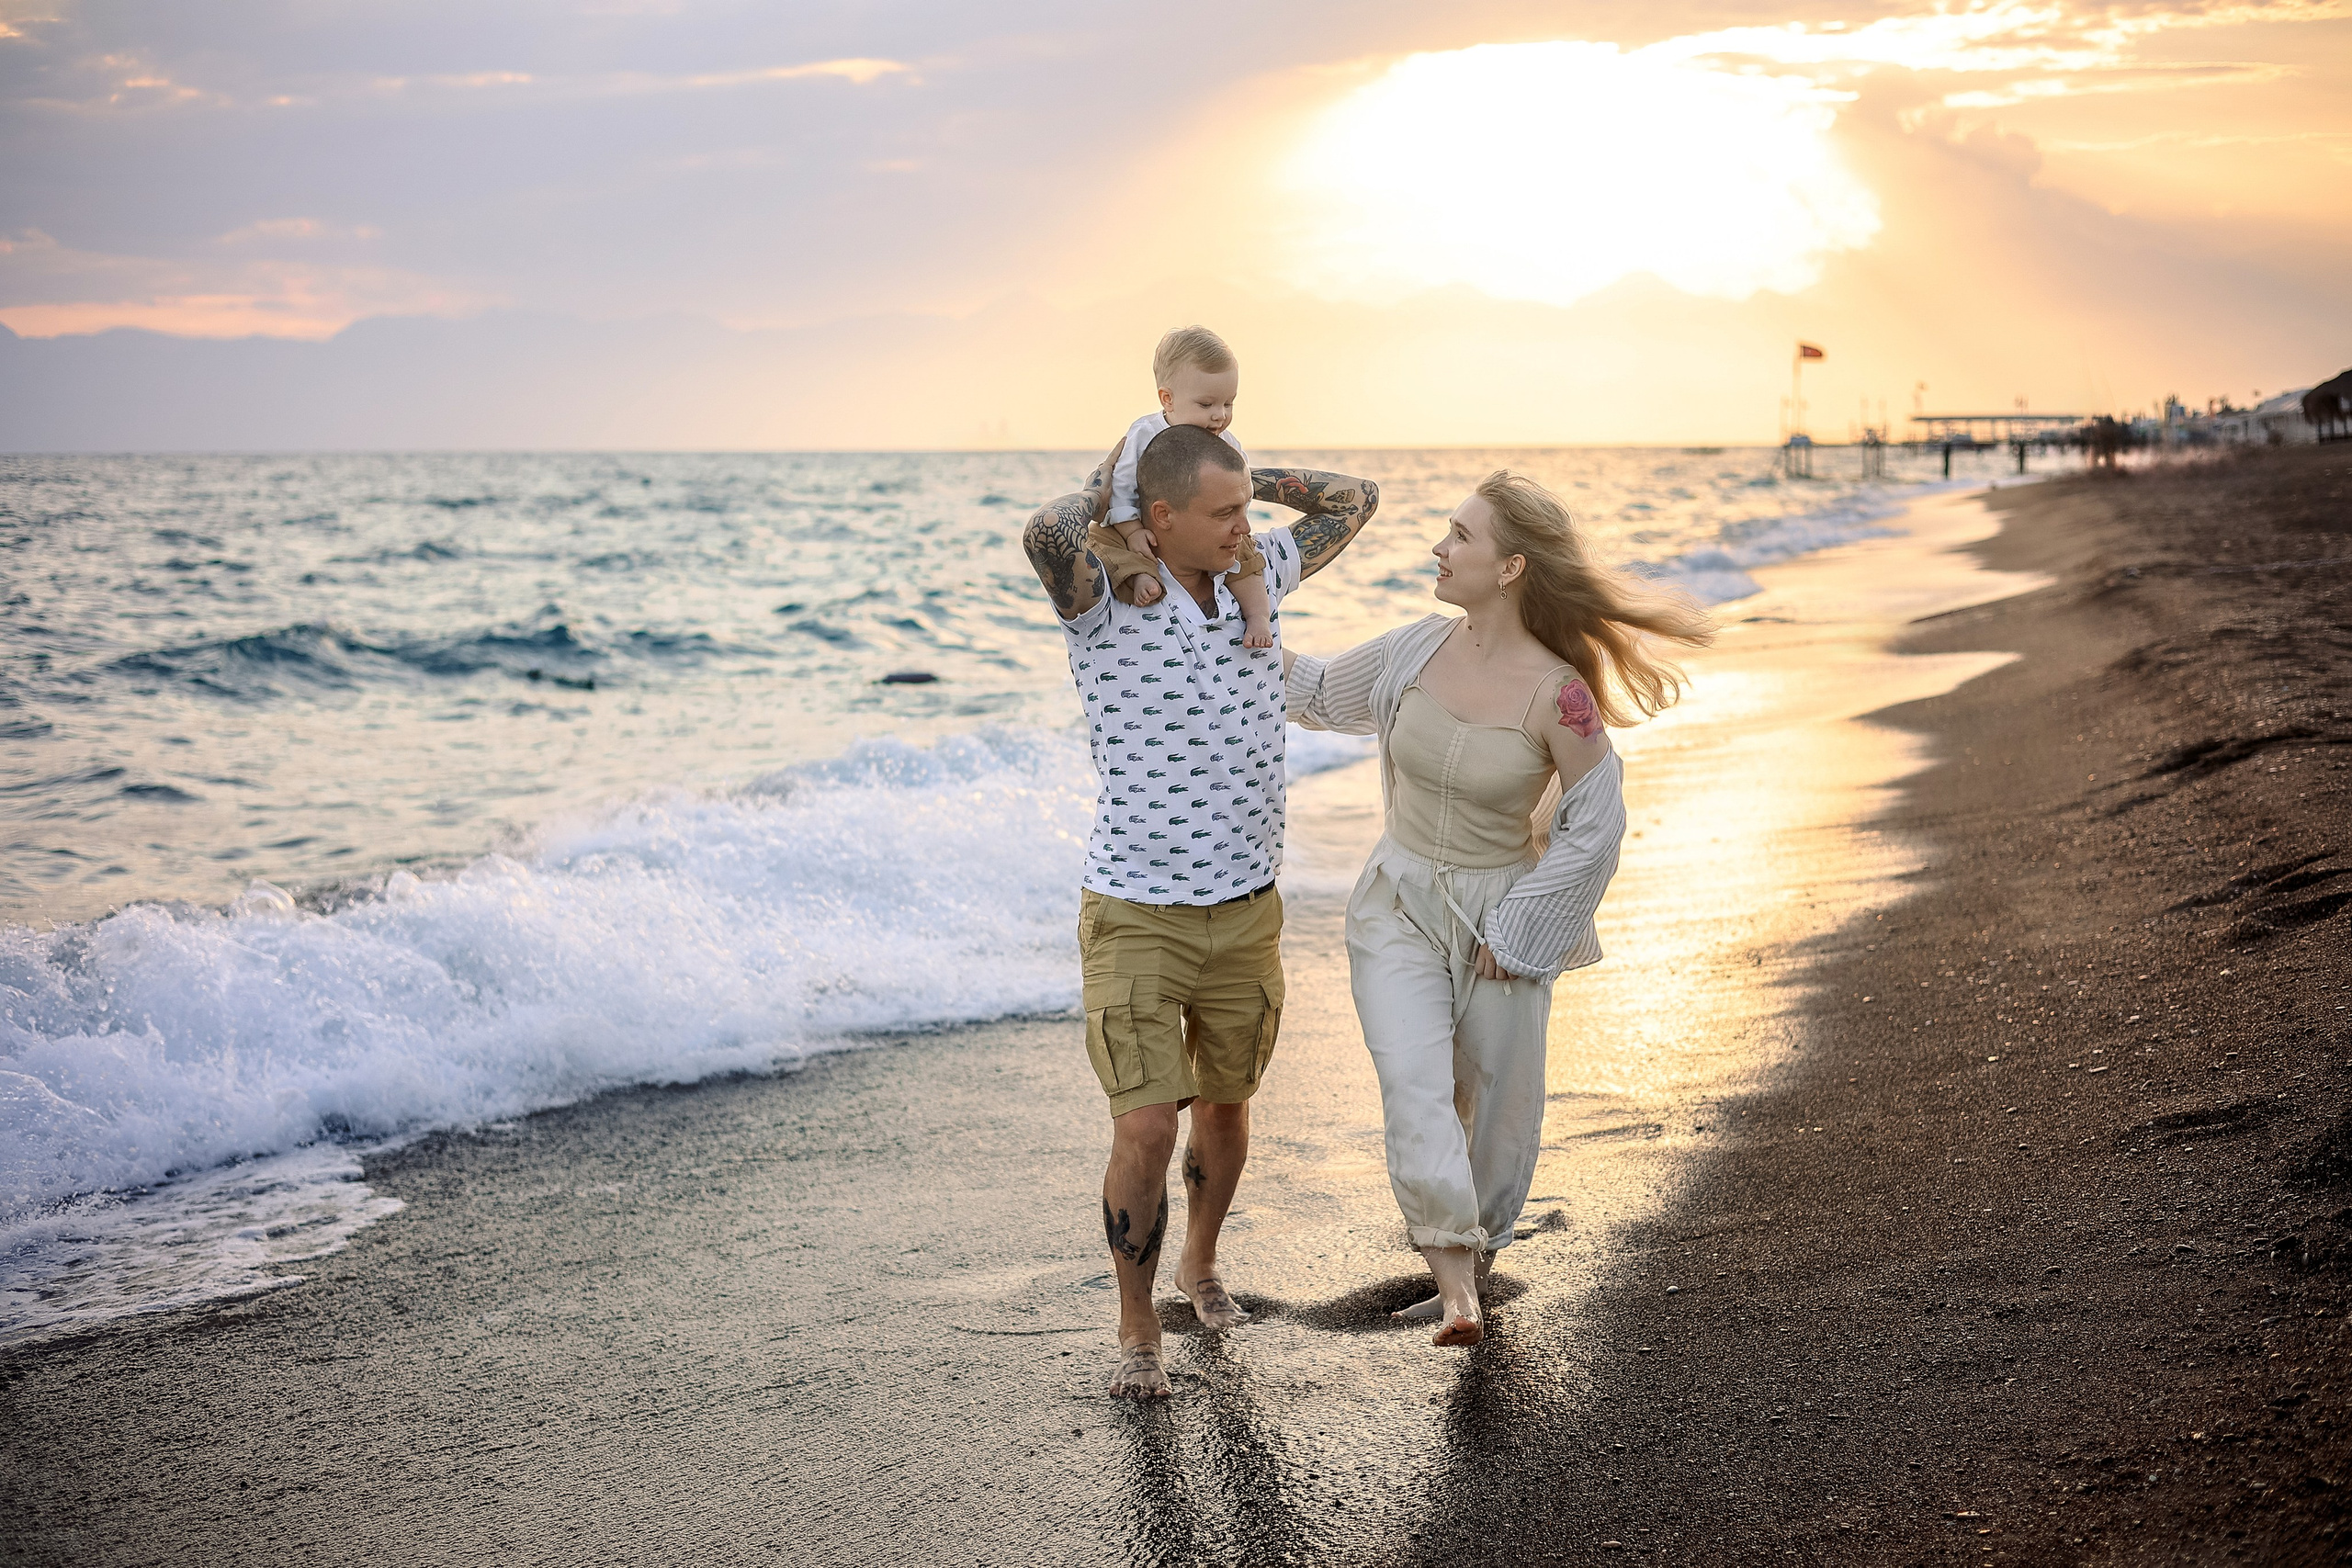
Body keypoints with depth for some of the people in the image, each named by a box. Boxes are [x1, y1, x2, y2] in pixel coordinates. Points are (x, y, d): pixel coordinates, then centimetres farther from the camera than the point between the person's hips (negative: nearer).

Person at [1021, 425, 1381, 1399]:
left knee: (1225, 1103, 20)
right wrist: (1105, 483, -18)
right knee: (1146, 1128, -11)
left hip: (1245, 911, 5)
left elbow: (1356, 499, 12)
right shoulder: (1103, 603, -16)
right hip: (1134, 916, -5)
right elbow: (1046, 536, -39)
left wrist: (1240, 477, 0)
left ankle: (1200, 1263, 46)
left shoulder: (1257, 576, 0)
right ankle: (1137, 1331, 8)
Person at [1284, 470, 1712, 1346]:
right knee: (1413, 1084, -16)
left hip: (1500, 915, -3)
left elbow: (1595, 823, -12)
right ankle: (1456, 1284, -15)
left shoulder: (1556, 694, -20)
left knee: (1495, 1103, 11)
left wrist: (1516, 931, -9)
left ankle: (1471, 1254, 37)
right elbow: (1322, 694, 13)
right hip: (1398, 907, 3)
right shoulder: (1421, 648, -6)